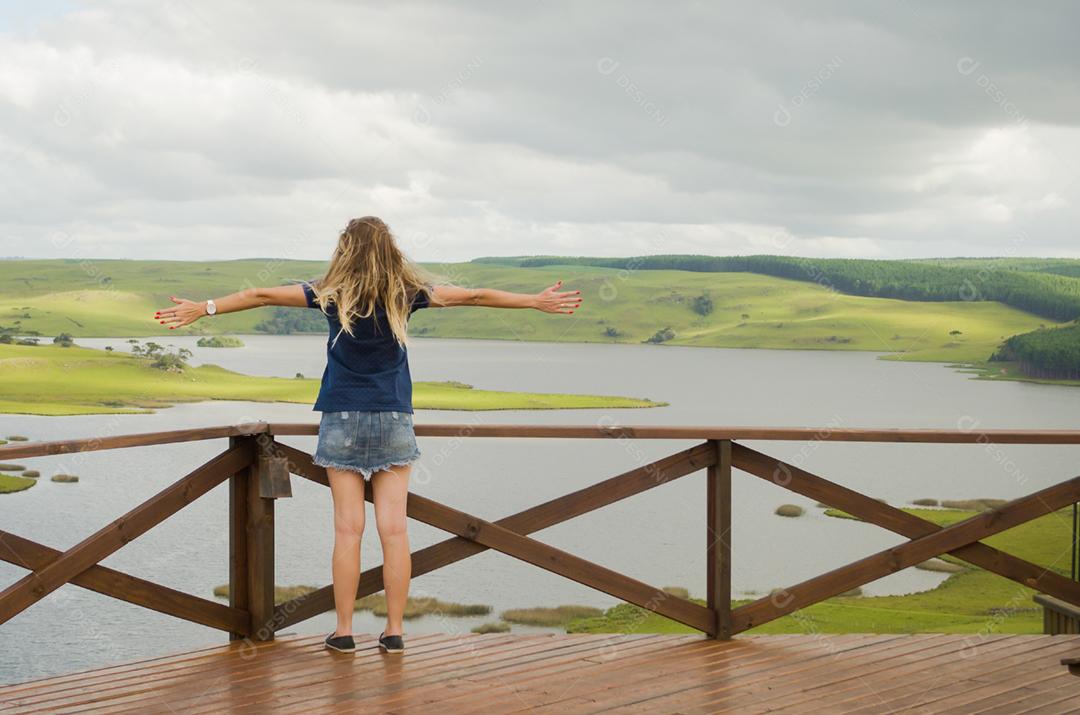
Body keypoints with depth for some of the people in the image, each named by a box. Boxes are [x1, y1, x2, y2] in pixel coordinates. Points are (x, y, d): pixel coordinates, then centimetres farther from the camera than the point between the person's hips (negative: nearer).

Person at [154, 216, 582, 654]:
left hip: (343, 421, -1)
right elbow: (473, 296, 4)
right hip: (394, 421, 1)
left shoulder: (332, 295, -5)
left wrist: (204, 308, 8)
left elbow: (261, 296, -1)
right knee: (394, 529, 2)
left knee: (348, 529, 2)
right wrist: (537, 301, 12)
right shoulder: (405, 294, -3)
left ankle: (343, 631, 6)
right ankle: (394, 631, 6)